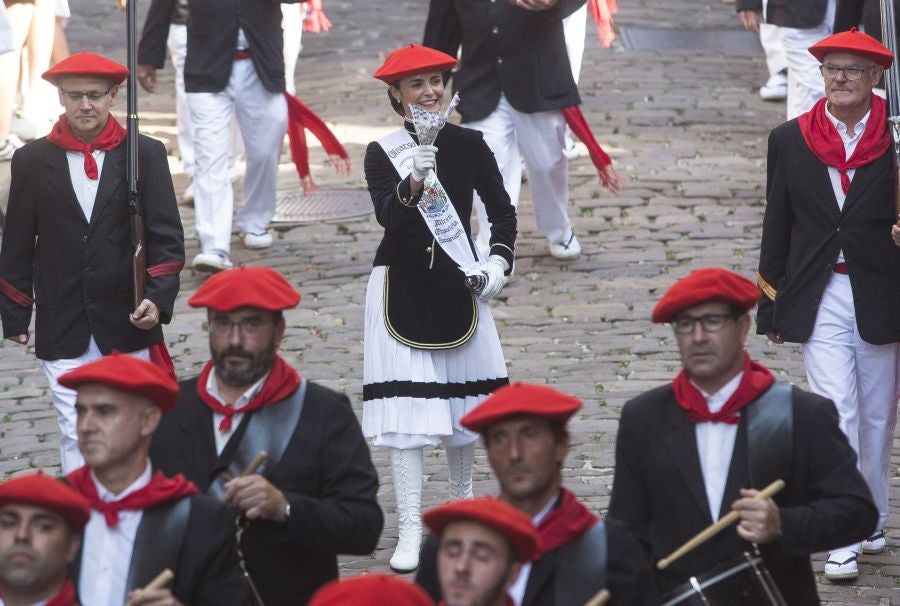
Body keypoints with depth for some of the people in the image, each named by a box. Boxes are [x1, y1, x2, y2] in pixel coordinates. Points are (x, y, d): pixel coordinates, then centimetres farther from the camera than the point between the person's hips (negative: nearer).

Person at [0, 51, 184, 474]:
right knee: (76, 435, -5)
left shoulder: (145, 155, 1)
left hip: (129, 326, 0)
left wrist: (159, 298, -14)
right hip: (63, 330, 0)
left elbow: (167, 237, -1)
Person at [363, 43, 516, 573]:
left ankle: (463, 498, 37)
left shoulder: (469, 145, 1)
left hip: (457, 284, 2)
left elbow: (503, 210, 9)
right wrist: (414, 182, -37)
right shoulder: (382, 153, -4)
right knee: (407, 405, -8)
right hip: (402, 286, -2)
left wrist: (499, 261, -5)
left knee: (464, 392, 13)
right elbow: (387, 215, -19)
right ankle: (411, 529, -7)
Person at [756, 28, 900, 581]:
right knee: (837, 414, -7)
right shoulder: (791, 141, 3)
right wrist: (770, 308, 9)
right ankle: (844, 540, -6)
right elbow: (777, 226, 8)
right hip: (821, 299, 0)